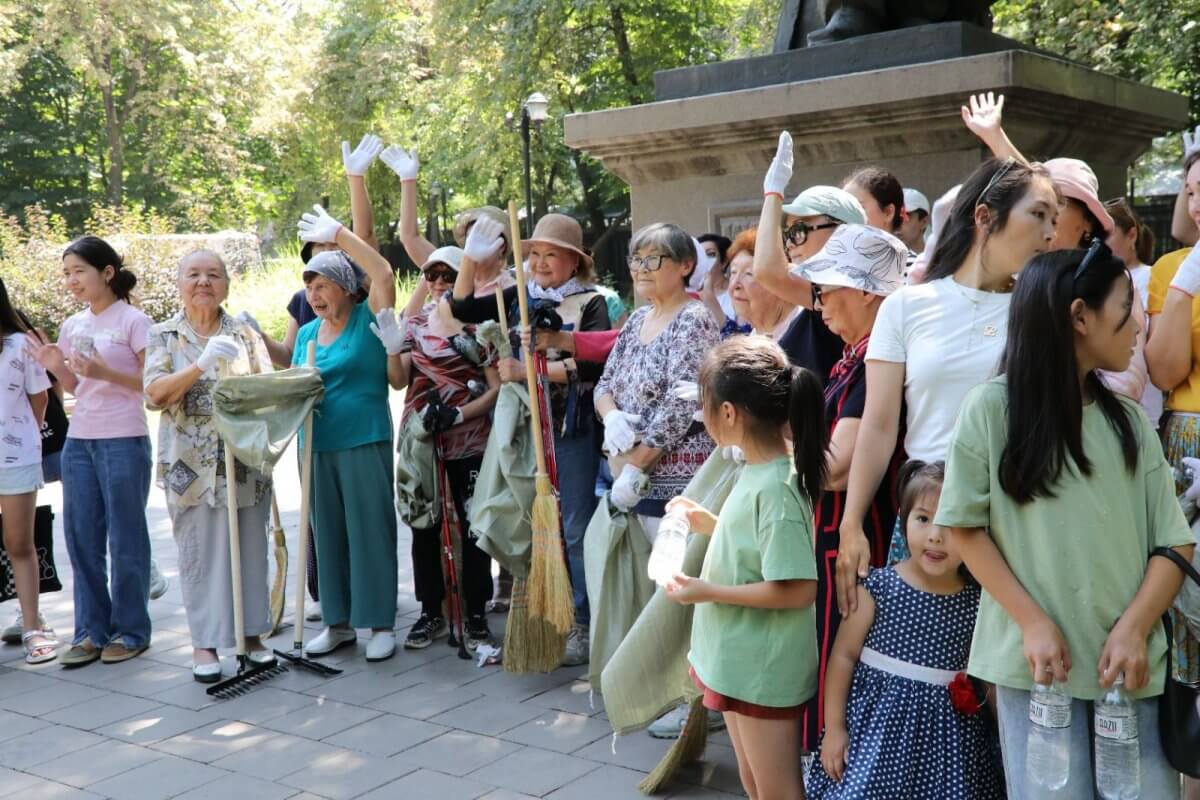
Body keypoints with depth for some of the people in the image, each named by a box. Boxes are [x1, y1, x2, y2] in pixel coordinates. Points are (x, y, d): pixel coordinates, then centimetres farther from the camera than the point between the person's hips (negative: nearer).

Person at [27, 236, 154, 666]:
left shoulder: (133, 321, -7)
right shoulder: (72, 326, 11)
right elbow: (77, 387, 18)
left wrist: (106, 372, -19)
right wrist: (56, 367, -1)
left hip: (124, 443, -6)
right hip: (78, 441, 7)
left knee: (125, 538, 2)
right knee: (81, 537, 8)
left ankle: (130, 631, 13)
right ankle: (91, 631, 18)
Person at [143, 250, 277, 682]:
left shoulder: (245, 333, 7)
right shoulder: (163, 336, 3)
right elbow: (155, 393, -11)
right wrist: (201, 364, -24)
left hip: (246, 462, 2)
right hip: (192, 466, -1)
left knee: (249, 549, 7)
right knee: (200, 553, 3)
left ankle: (252, 634, 19)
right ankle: (205, 643, 12)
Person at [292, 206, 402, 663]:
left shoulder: (369, 320, -4)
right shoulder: (307, 333, 13)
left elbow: (384, 275, -19)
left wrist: (339, 235, -15)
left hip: (365, 441, -6)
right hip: (317, 445, 6)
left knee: (370, 530, -1)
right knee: (328, 533, 11)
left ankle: (381, 623, 8)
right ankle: (339, 621, 22)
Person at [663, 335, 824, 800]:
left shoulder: (774, 487, -25)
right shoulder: (760, 470, 3)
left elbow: (797, 589, -27)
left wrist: (709, 592, -21)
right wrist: (711, 526, 8)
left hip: (763, 669, -9)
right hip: (740, 660, 9)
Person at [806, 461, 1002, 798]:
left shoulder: (977, 602, -2)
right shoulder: (879, 588, -8)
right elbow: (843, 656, -2)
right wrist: (834, 726, -3)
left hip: (946, 735, 2)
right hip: (880, 725, -2)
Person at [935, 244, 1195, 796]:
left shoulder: (1129, 419, 9)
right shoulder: (992, 408, -3)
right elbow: (966, 528, -2)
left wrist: (1134, 628, -8)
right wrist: (1033, 622, -9)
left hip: (1131, 663, 4)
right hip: (1039, 661, -4)